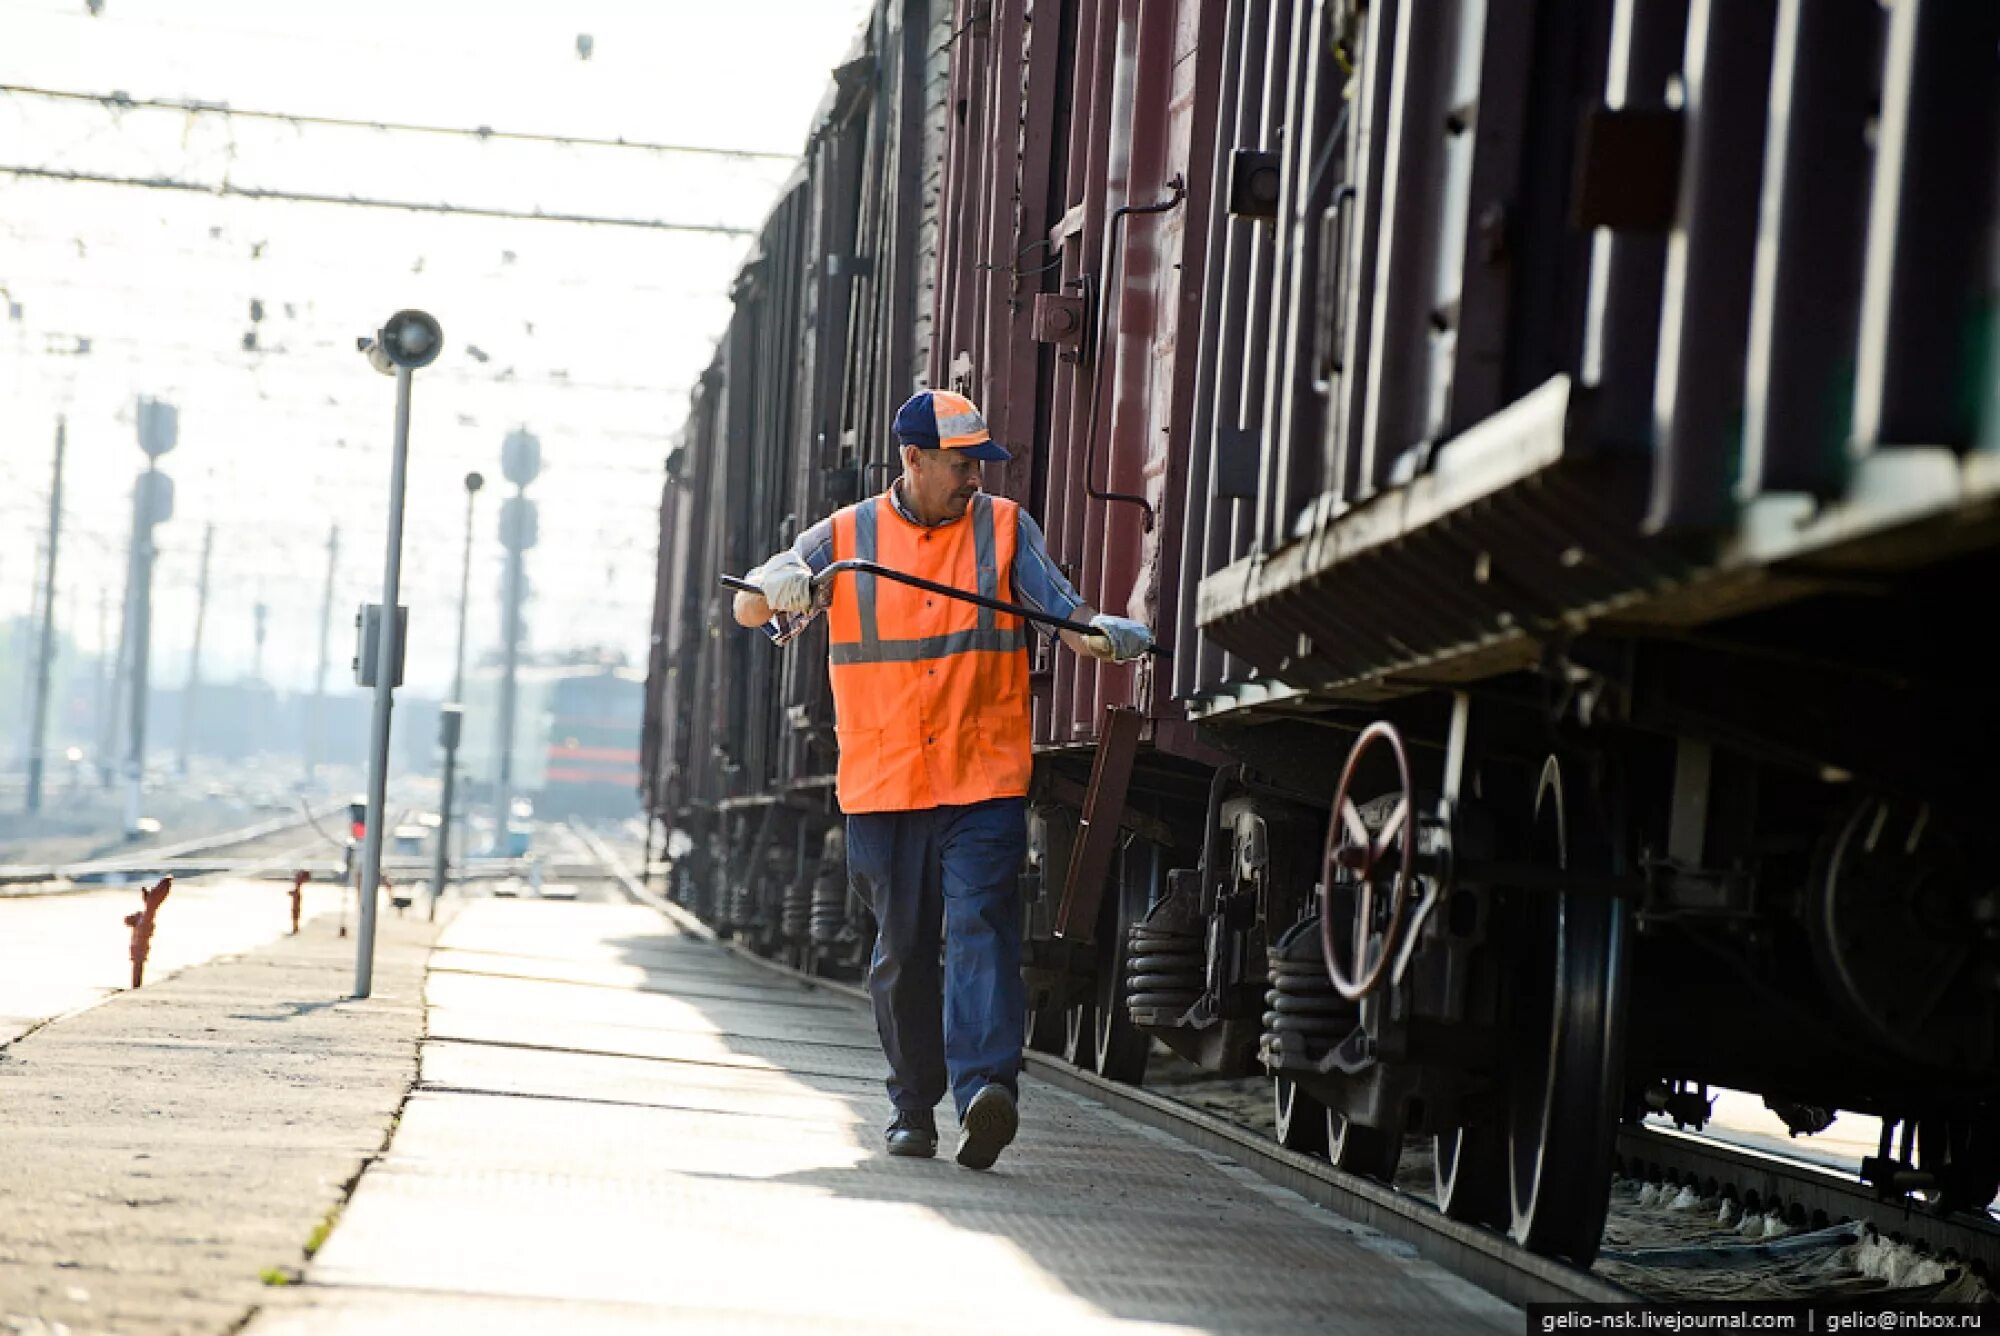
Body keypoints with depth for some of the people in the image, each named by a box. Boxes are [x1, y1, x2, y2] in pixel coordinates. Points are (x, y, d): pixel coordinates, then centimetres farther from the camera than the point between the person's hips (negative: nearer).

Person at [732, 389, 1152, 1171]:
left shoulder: (1004, 529, 7)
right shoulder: (848, 538, 6)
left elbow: (1065, 616, 1)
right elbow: (749, 608, 5)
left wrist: (1108, 635, -22)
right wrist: (781, 590, -20)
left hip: (984, 781, -1)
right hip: (882, 782, 1)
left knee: (980, 929, -16)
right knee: (902, 949, 8)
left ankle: (985, 1086, -28)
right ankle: (913, 1106, 20)